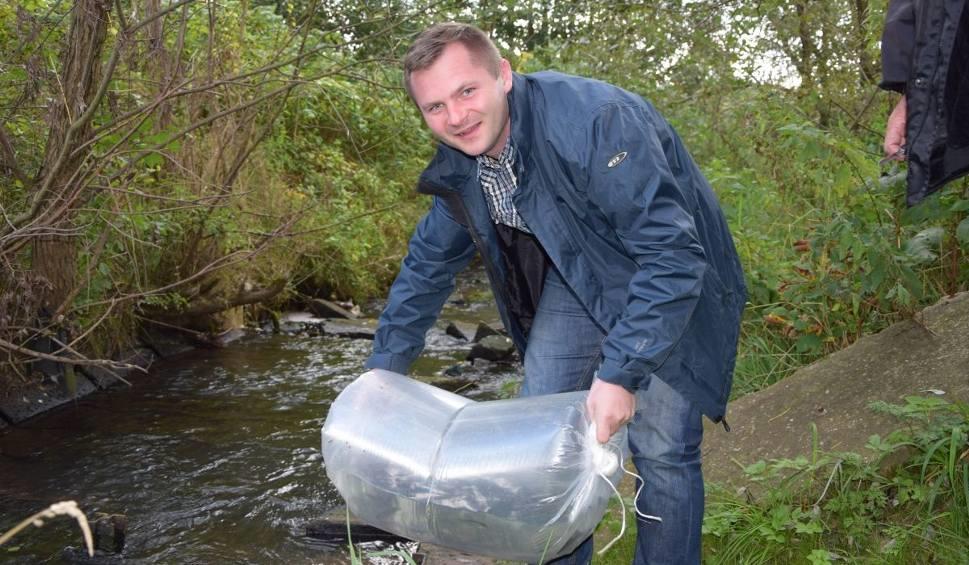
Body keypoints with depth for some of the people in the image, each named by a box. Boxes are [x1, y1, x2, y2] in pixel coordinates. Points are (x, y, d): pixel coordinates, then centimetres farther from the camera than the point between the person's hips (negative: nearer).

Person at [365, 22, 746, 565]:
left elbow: (673, 252, -35)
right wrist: (382, 370, 6)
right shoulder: (459, 166, -9)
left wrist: (620, 372, -37)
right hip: (577, 277, 6)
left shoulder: (591, 121, -33)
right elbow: (428, 266, 6)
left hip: (669, 284, -6)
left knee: (662, 450, -9)